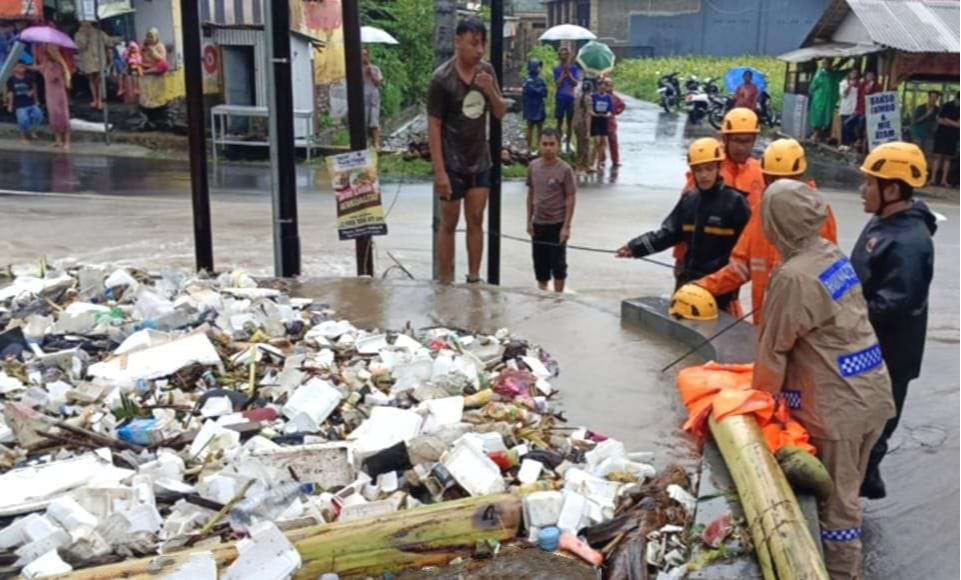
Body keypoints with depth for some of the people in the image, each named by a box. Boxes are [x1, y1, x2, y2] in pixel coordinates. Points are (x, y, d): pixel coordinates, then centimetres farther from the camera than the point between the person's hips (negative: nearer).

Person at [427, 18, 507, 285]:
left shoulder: (486, 71, 1)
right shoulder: (442, 78, -15)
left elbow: (500, 112, 6)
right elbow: (433, 127, -14)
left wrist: (490, 90, -16)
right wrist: (439, 171, -18)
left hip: (480, 162, 5)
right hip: (452, 165, -5)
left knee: (476, 221, 11)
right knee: (449, 225, 4)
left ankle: (474, 279, 22)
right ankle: (446, 284, 13)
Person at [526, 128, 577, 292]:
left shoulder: (564, 169, -12)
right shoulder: (533, 166, 1)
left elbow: (570, 199, -10)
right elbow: (531, 194, 9)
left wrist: (566, 226, -13)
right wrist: (529, 221, 7)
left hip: (557, 224, -4)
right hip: (538, 223, 4)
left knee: (558, 263, 4)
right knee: (540, 261, 13)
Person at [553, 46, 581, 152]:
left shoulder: (574, 68, 3)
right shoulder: (557, 69, 1)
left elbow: (576, 83, -5)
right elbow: (557, 84, -7)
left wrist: (569, 73, -14)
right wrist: (563, 74, -15)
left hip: (571, 98, 1)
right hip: (560, 98, -1)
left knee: (570, 121, 5)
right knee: (559, 121, 2)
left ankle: (568, 143, 12)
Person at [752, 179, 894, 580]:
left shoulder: (793, 277, -21)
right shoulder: (833, 253, 5)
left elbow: (774, 349, -13)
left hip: (838, 404, -8)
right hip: (873, 391, 8)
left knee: (835, 502, 5)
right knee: (847, 493, 22)